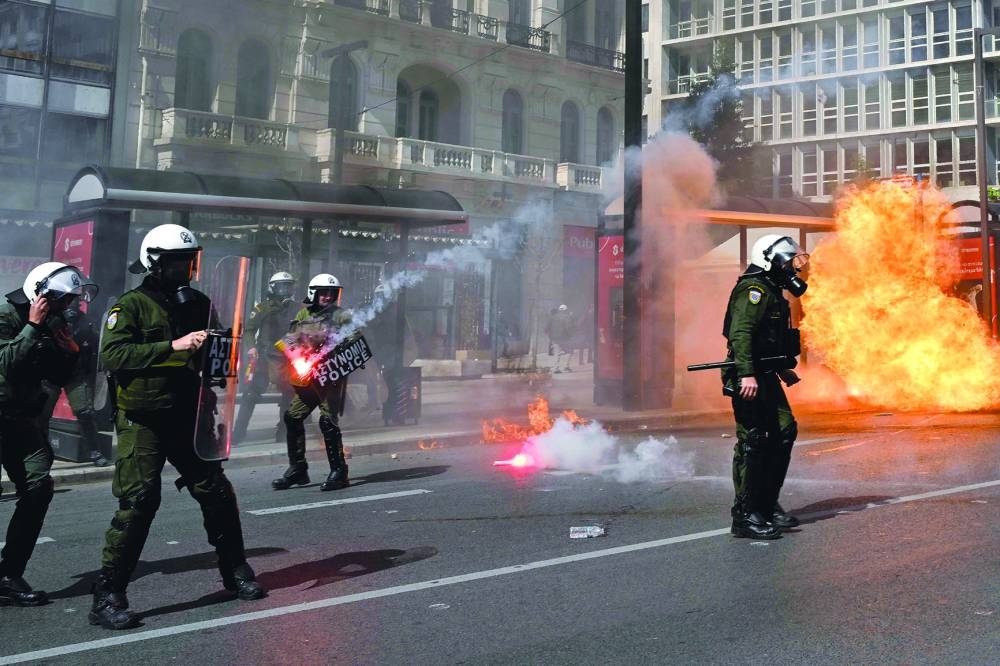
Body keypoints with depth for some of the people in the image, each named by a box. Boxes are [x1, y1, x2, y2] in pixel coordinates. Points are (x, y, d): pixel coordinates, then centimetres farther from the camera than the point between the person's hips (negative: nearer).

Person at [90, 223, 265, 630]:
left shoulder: (198, 304, 11)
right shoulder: (130, 305, -7)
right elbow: (113, 354, -22)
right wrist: (174, 346, -27)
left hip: (187, 418, 6)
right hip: (141, 421, -5)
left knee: (217, 493, 7)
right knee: (138, 502, -12)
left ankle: (235, 573, 25)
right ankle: (107, 597, -2)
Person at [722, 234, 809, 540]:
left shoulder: (772, 292, 20)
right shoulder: (754, 290, -12)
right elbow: (740, 333, -24)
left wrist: (783, 369, 23)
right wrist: (746, 374, -31)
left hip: (765, 377, 11)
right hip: (750, 380, -10)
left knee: (784, 433, 10)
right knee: (753, 442, -9)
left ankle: (768, 504, 19)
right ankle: (745, 516, -4)